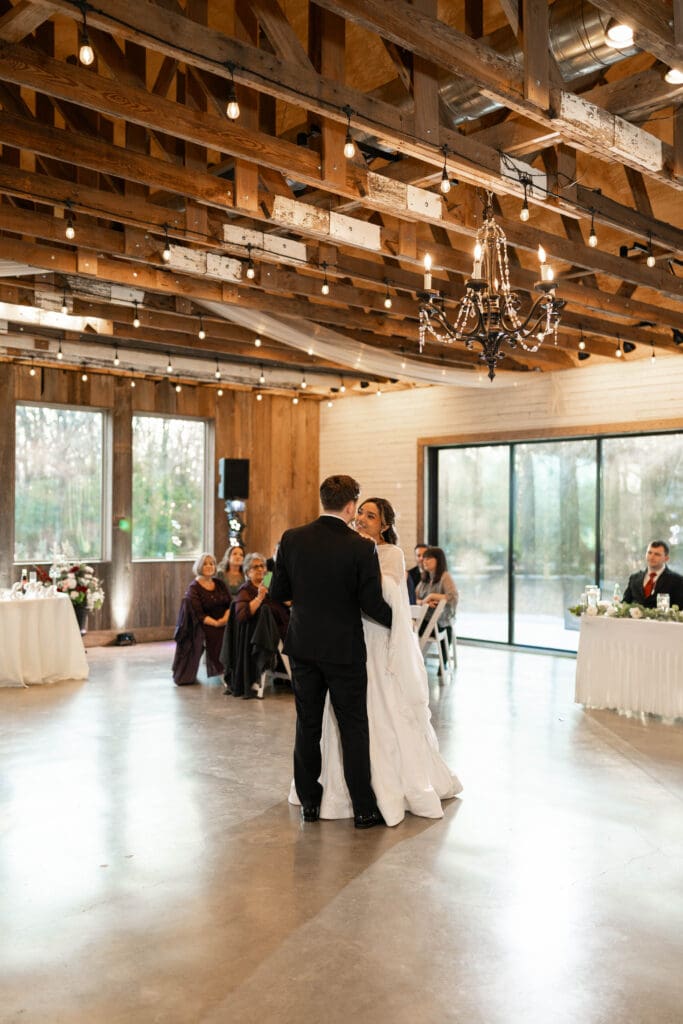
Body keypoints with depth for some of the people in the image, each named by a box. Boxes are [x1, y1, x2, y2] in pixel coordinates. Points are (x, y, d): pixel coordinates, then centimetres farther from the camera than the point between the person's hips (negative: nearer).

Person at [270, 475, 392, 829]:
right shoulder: (362, 548, -15)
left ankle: (309, 802, 24)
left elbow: (278, 592, 1)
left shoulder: (291, 539, -5)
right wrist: (399, 621, 7)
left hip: (303, 646, 4)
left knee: (307, 726, 15)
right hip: (344, 650, -3)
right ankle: (363, 809, 14)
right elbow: (373, 604, -12)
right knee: (353, 729, 7)